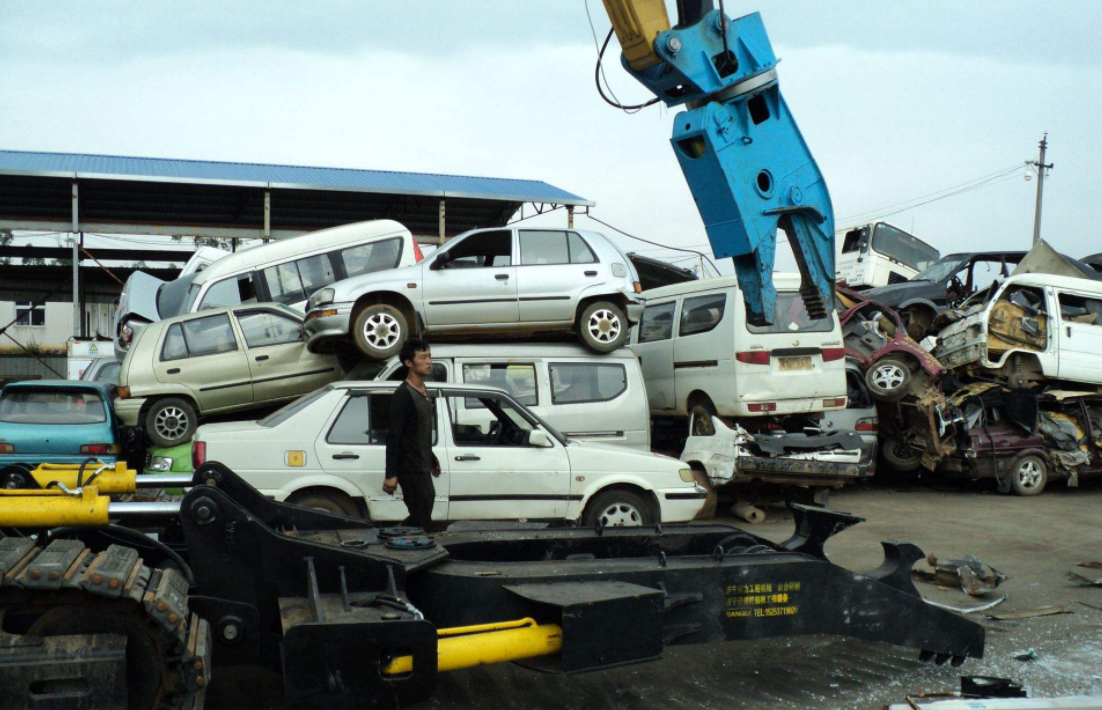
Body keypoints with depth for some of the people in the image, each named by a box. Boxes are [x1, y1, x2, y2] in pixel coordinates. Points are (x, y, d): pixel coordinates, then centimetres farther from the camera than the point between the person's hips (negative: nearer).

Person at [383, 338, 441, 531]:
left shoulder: (422, 392, 11)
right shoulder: (403, 395, -16)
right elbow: (393, 436, -20)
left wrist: (431, 458, 27)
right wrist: (390, 475, -22)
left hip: (422, 467, 9)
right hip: (410, 469, -9)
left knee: (420, 518, 14)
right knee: (421, 522, -9)